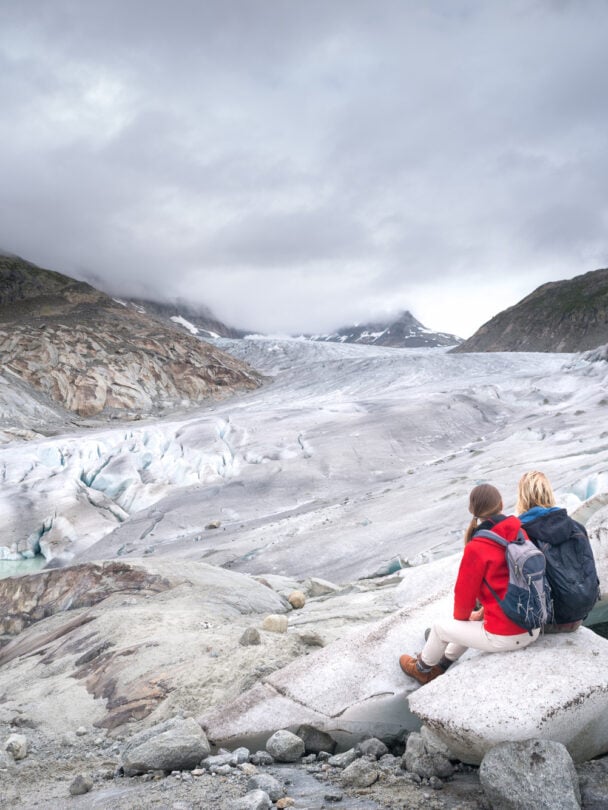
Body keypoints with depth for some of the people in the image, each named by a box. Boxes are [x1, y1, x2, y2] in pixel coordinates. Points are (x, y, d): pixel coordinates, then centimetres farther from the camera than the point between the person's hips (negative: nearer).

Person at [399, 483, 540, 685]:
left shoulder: (476, 548, -20)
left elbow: (464, 592, -7)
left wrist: (462, 617, 14)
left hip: (503, 637, -6)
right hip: (533, 630, 6)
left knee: (440, 627, 19)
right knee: (474, 623, 33)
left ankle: (422, 668, 46)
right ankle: (441, 664, 49)